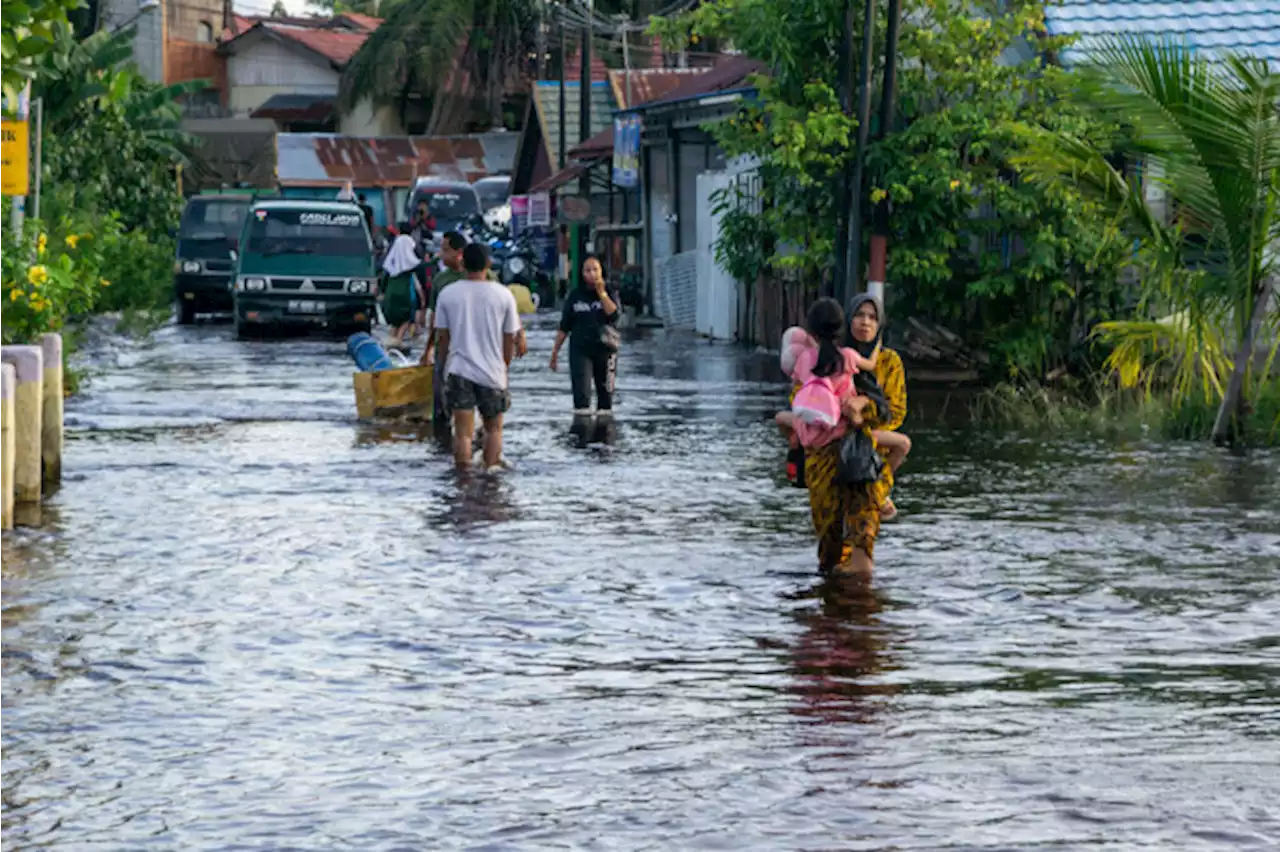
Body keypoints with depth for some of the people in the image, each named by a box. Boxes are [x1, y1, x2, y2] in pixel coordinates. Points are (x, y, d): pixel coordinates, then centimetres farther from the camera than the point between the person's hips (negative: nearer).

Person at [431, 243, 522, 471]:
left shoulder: (448, 294, -2)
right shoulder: (503, 295, -4)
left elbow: (443, 337, 3)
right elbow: (509, 338, 2)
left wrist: (444, 367, 15)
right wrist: (506, 365, 17)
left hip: (459, 370, 0)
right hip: (493, 371, 0)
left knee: (463, 432, 1)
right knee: (493, 428, 15)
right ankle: (491, 469, 10)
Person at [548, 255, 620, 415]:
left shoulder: (610, 293, 3)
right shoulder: (576, 295, 5)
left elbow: (613, 313, -17)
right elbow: (564, 327, 9)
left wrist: (601, 292, -18)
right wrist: (555, 351, 7)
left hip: (605, 349, 1)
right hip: (580, 350, -1)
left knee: (605, 391, 6)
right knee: (581, 392, -11)